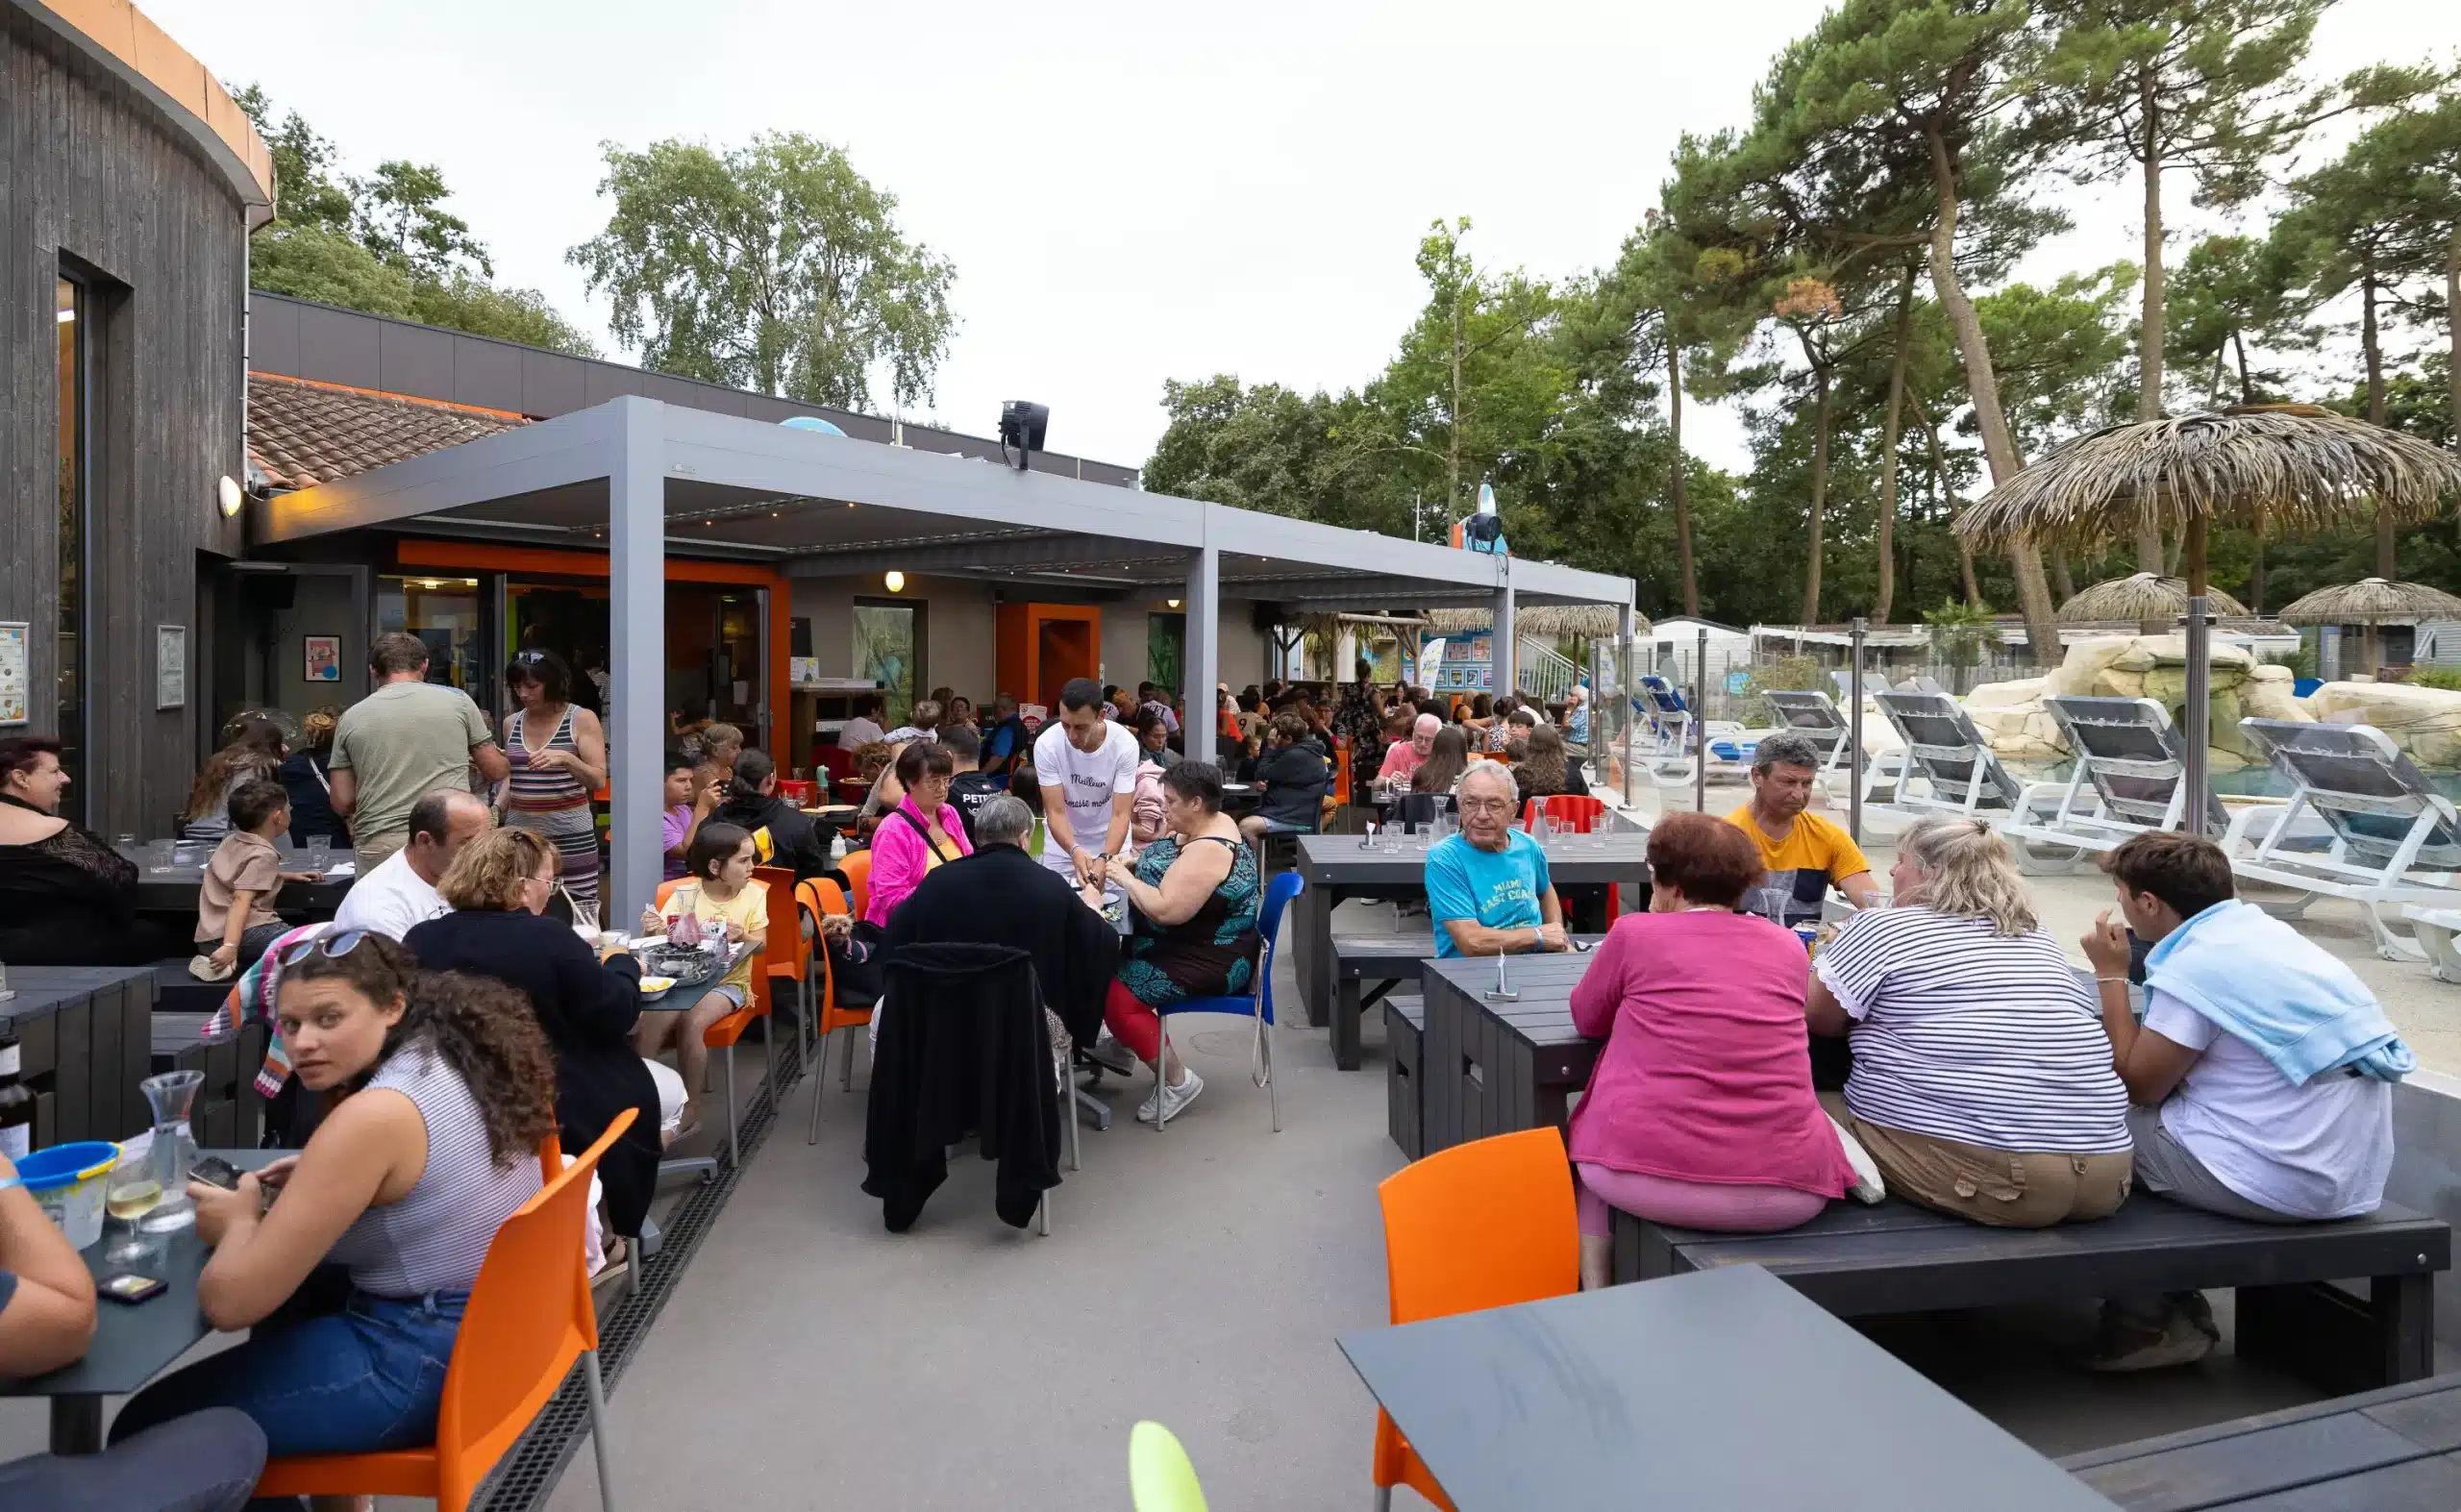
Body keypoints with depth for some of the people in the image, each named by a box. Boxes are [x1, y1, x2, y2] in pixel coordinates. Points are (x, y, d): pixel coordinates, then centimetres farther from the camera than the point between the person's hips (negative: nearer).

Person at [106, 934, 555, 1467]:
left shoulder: (373, 1117, -26)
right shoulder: (456, 1055, 0)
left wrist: (240, 1221, -1)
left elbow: (228, 1301, -21)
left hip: (426, 1364, -9)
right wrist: (320, 1180, 10)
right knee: (292, 1296, 35)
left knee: (145, 1428, 7)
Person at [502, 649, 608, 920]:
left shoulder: (582, 719, -2)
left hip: (569, 836, -4)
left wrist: (566, 758, -25)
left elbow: (598, 781, -9)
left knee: (576, 918, -7)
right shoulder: (512, 723, 11)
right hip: (520, 833, 4)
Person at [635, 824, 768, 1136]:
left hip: (728, 982, -2)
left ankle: (691, 1110, -13)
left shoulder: (754, 894, -2)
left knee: (691, 1022, -28)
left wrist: (744, 938, -25)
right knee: (652, 1018, -28)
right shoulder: (684, 894, -2)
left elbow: (760, 945, -3)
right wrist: (653, 929, -26)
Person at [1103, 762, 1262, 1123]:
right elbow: (1165, 869, 14)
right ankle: (1124, 1042, 25)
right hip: (1190, 942, 11)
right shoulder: (1206, 824, 4)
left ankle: (1178, 1080, -2)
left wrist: (1125, 878, -18)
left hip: (1211, 960, -11)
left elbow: (1165, 910, -32)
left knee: (1115, 996, -17)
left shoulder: (1208, 850, -27)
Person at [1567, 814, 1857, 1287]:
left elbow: (1587, 1019, 14)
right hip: (1787, 1192, 3)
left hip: (1649, 1176, -2)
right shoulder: (1787, 945, 9)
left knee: (1593, 1158, 31)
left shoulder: (1635, 933, -1)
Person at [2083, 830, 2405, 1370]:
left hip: (2283, 1185, -9)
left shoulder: (2193, 967, -19)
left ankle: (2144, 1324, 16)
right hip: (2355, 1180, 9)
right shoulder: (2266, 932, 8)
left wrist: (2110, 975, -4)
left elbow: (2137, 1086, -7)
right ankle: (2175, 1311, 22)